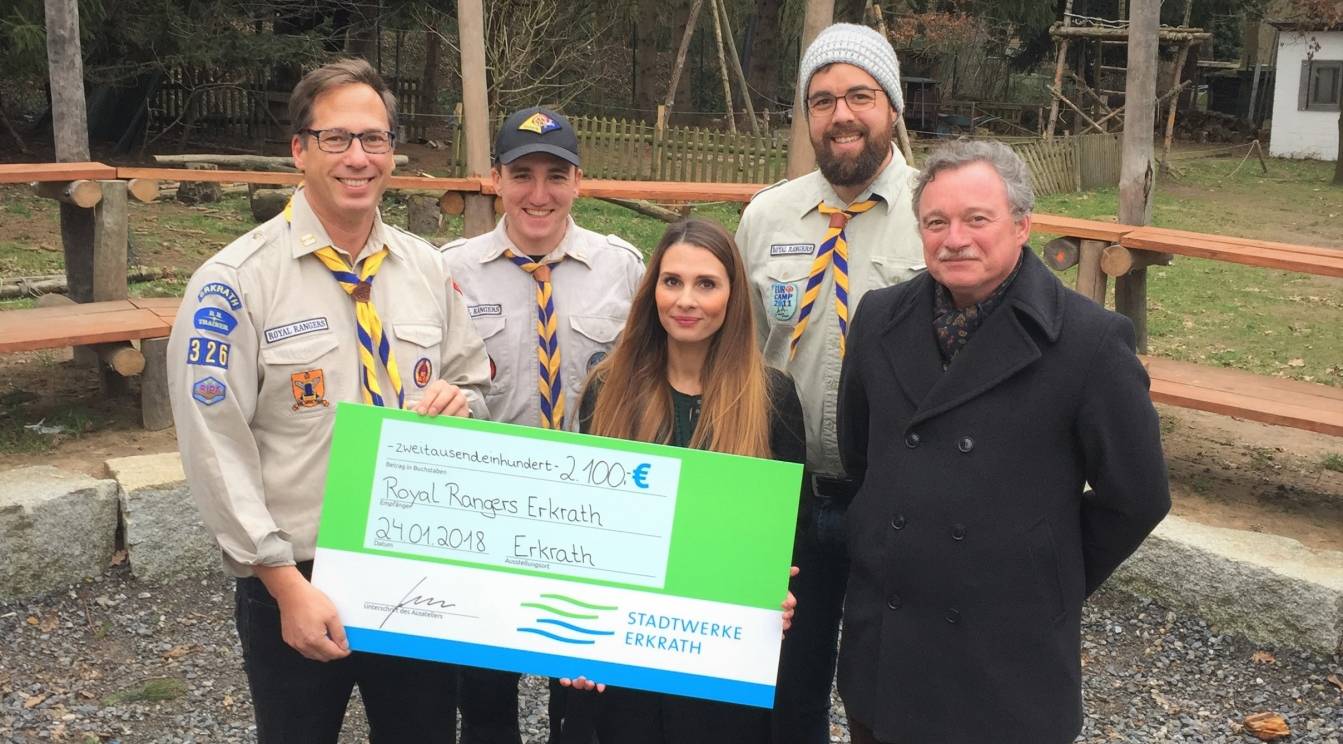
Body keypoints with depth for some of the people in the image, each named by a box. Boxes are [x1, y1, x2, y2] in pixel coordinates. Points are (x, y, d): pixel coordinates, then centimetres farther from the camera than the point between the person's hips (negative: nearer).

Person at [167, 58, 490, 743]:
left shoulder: (427, 269, 4)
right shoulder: (237, 281, -11)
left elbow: (473, 385, 15)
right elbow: (216, 452, -13)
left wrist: (458, 401, -10)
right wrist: (288, 584, -16)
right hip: (294, 590, -4)